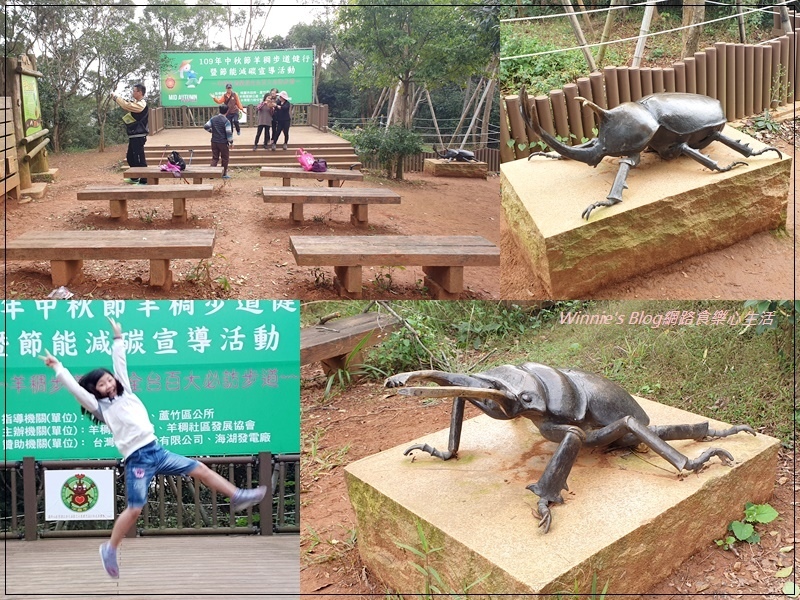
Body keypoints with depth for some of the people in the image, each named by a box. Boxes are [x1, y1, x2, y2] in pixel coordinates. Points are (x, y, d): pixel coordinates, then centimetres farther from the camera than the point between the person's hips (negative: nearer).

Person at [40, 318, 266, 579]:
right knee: (135, 509, -10)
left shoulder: (125, 393, 15)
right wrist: (58, 367, -6)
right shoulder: (101, 408, 1)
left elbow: (120, 364, 19)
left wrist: (118, 339, 22)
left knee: (200, 469, 4)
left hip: (156, 450, 6)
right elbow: (76, 389, -6)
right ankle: (109, 549, 9)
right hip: (137, 459, -6)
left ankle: (237, 497, 11)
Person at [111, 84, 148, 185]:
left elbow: (127, 105, -24)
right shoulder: (137, 103, 17)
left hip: (138, 137, -11)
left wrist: (116, 97, -13)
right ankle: (134, 178, 32)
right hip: (133, 136, 11)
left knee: (139, 159, -9)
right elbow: (128, 105, 18)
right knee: (130, 157, 20)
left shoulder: (141, 104, -18)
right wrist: (116, 99, 6)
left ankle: (143, 181, -6)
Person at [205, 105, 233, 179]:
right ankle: (224, 174, 14)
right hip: (223, 142, -5)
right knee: (225, 158, 9)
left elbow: (206, 126, 2)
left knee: (214, 158, 10)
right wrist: (231, 142, -8)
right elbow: (229, 132, -17)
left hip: (214, 142, 5)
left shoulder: (213, 119, 3)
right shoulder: (226, 121, -12)